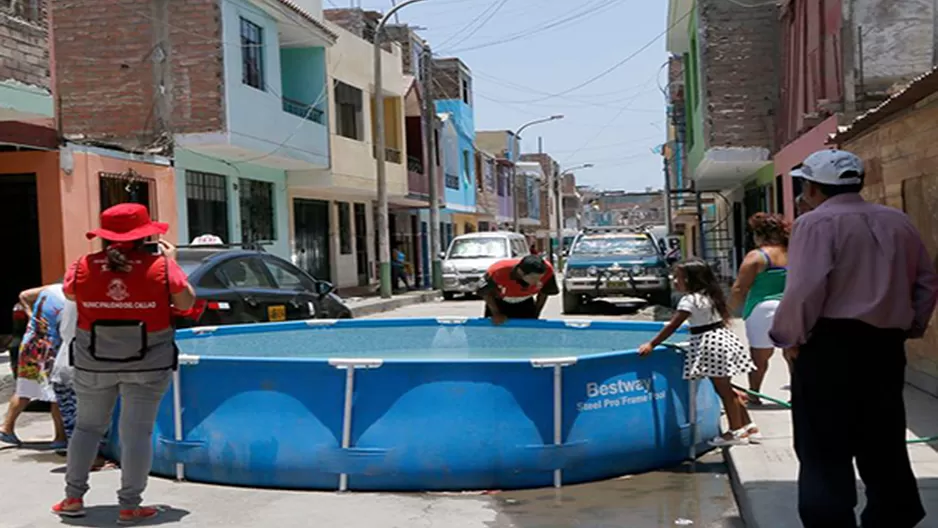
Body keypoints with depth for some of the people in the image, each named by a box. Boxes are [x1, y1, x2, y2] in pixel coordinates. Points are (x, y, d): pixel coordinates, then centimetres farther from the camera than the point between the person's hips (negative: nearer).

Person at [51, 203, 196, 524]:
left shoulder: (84, 267, -4)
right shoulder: (160, 266, -11)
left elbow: (70, 293, 16)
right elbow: (187, 303, -2)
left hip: (93, 363, 2)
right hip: (147, 365, -2)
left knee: (87, 427, 18)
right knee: (137, 432, 3)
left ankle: (73, 497, 22)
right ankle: (129, 506, 5)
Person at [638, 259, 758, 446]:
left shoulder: (689, 300, -14)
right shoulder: (710, 295, 12)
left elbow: (672, 326, -17)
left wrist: (652, 344, -14)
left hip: (710, 344, -9)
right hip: (723, 338, 9)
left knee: (724, 390, -1)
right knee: (726, 388, 15)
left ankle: (736, 431, 7)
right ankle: (748, 427, 21)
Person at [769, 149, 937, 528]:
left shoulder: (816, 223, -9)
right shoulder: (898, 222, 12)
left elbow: (804, 290, -18)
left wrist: (787, 337, -6)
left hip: (831, 346, -6)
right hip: (885, 346, 7)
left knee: (824, 454, 1)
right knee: (885, 447, 16)